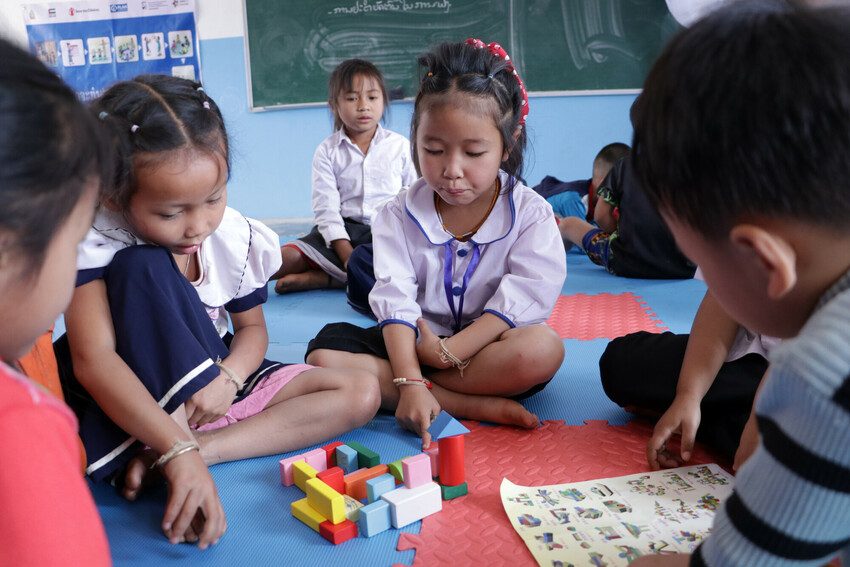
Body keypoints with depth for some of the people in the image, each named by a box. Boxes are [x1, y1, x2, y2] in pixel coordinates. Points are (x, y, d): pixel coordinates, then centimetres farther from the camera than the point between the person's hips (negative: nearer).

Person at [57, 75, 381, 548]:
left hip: (211, 382, 5)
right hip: (134, 399, -4)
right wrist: (178, 450, -43)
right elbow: (93, 360, -33)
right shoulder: (96, 242, -23)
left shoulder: (238, 238, -12)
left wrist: (229, 376, -23)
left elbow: (252, 327, 1)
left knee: (362, 394, -12)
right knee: (142, 269, -30)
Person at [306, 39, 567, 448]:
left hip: (486, 345, -1)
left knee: (543, 349, -35)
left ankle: (385, 387, -24)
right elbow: (395, 304, -13)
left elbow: (520, 301, -16)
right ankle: (475, 406, -27)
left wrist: (448, 351, -24)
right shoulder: (400, 216, -3)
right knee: (324, 353, -22)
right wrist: (409, 383, -27)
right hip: (416, 346, 2)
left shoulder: (530, 213, -6)